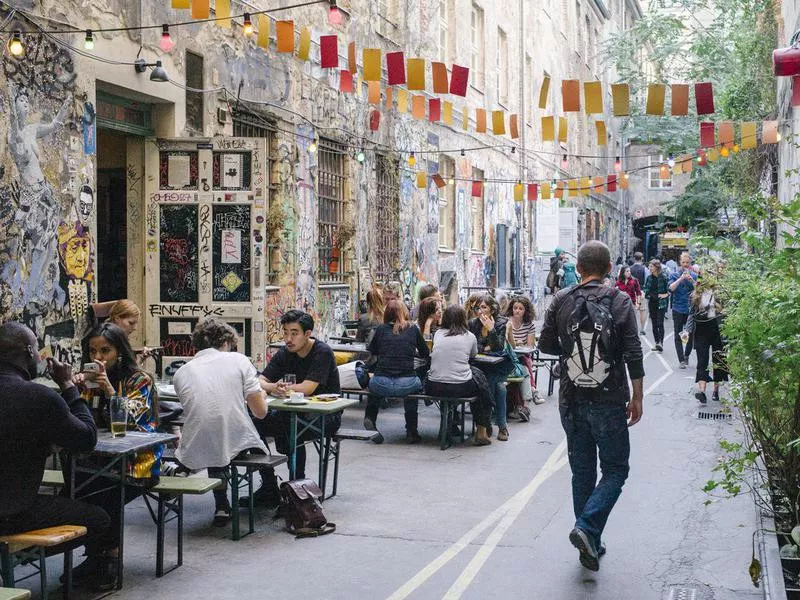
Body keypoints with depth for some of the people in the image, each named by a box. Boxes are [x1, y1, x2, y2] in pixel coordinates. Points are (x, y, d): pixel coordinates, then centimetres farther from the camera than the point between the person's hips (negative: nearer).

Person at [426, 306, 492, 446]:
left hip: (434, 388, 3)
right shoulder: (470, 337, 1)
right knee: (483, 390, 26)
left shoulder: (438, 333, 8)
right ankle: (481, 432, 23)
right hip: (461, 388, -3)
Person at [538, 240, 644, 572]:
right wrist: (637, 397, -2)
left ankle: (591, 544, 18)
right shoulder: (620, 301, -8)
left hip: (571, 399, 4)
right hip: (608, 400, -3)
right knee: (615, 469, 8)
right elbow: (633, 353, -10)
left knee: (582, 471, 13)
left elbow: (545, 344, 4)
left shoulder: (561, 300, 0)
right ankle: (587, 528, -11)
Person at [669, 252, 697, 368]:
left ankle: (686, 355, 28)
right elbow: (671, 288, -12)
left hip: (691, 309, 1)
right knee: (678, 336, -2)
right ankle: (682, 360, 3)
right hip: (678, 309, -1)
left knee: (691, 334, 7)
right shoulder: (675, 275, 2)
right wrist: (681, 278, -21)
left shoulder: (694, 275, 6)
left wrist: (691, 280, -18)